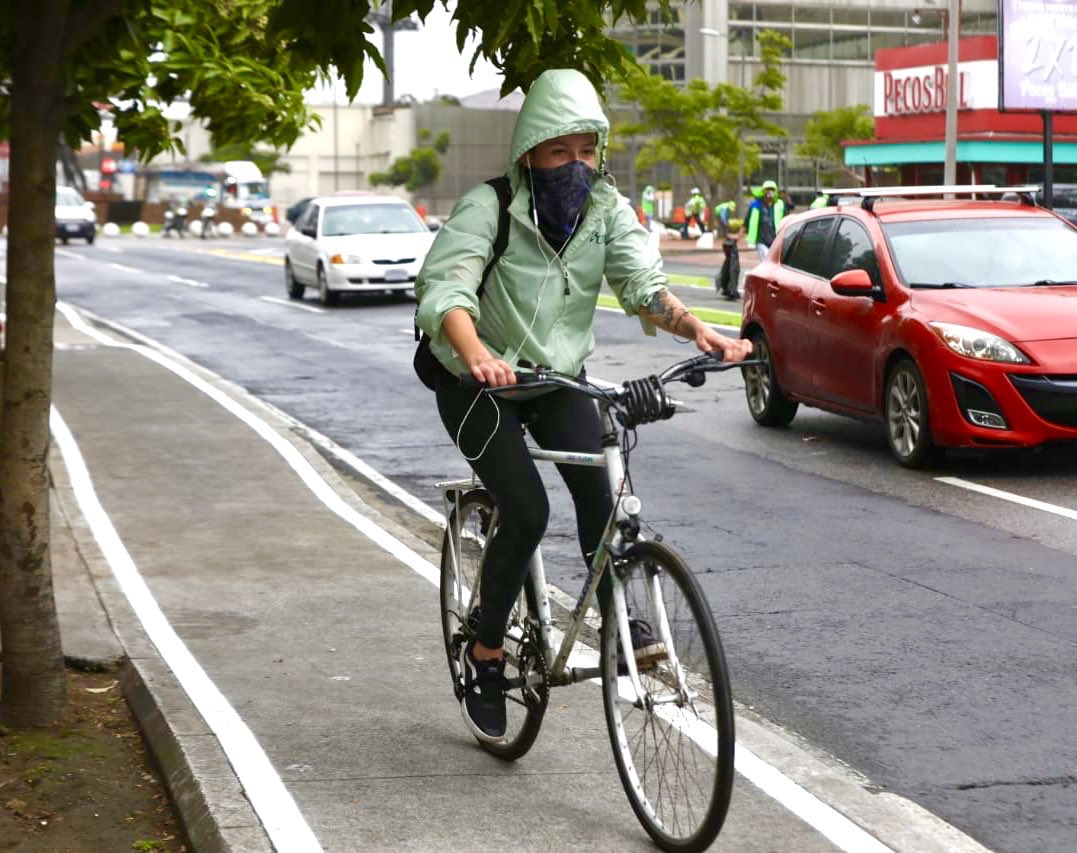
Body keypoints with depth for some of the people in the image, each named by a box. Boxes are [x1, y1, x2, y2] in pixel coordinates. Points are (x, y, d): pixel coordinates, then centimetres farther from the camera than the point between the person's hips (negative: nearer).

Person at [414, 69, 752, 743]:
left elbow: (643, 283, -18)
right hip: (477, 384, -4)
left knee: (599, 484, -23)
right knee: (528, 511, -18)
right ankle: (485, 657, 2)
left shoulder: (608, 210, -7)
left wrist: (697, 328, -39)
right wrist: (477, 355, -56)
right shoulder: (488, 207, -21)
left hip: (558, 376, 4)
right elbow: (446, 288, -35)